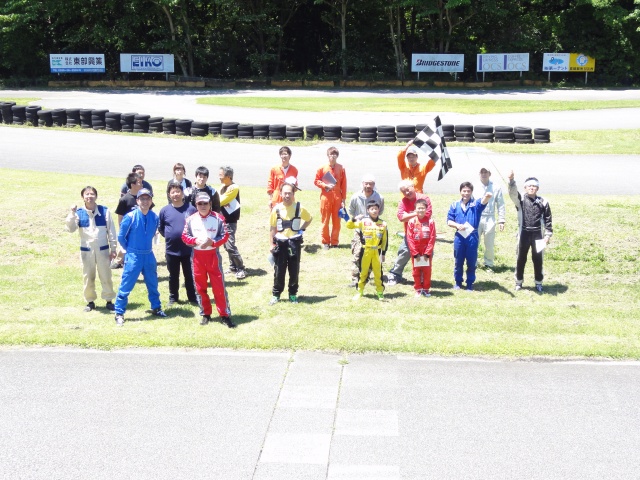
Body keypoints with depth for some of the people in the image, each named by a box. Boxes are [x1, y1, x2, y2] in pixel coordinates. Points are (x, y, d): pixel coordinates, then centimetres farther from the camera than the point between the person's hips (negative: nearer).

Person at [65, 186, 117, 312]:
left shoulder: (105, 211, -3)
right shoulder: (79, 213, -2)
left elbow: (111, 231, 0)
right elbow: (71, 229, -11)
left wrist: (113, 248, -1)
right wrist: (72, 214, -22)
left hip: (103, 250, -1)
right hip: (86, 250, 1)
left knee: (106, 276, 4)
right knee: (88, 277, 8)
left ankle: (109, 300, 16)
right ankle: (90, 301, 21)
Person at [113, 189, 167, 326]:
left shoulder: (155, 217, -3)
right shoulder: (130, 217, -15)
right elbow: (121, 237, -4)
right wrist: (130, 249, 7)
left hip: (149, 255, 4)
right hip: (133, 256, -4)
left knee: (153, 283, 17)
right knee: (126, 285, -1)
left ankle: (156, 308, 34)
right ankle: (119, 313, 7)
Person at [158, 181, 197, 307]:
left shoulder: (191, 208, -6)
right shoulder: (165, 210, -2)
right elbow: (160, 227, 10)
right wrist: (170, 236, 6)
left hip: (188, 249, -1)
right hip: (171, 250, 1)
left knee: (190, 275, 10)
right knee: (173, 276, 14)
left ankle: (193, 297, 22)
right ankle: (173, 298, 26)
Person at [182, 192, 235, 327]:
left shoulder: (218, 218, -6)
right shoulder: (191, 219, 0)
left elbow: (225, 235, -5)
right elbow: (184, 236, 4)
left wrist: (212, 242, -19)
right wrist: (195, 240, -15)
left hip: (213, 254, -2)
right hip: (197, 255, 3)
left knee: (219, 285, -2)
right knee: (200, 286, 9)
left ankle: (225, 315, 4)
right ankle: (206, 314, 21)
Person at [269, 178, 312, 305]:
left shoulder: (299, 208, -5)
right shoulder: (276, 209, -3)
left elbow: (309, 219, 13)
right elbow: (272, 228, 3)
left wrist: (301, 229, 0)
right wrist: (271, 244, 0)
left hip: (295, 242, 0)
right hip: (280, 242, 0)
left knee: (294, 270, 7)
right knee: (279, 270, 4)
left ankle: (293, 294, 20)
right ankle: (276, 294, 15)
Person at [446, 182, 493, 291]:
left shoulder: (476, 204, 1)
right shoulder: (455, 205, 6)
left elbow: (483, 202, -23)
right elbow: (449, 221, 6)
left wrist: (487, 196, -47)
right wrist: (457, 225, -15)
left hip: (472, 237, -1)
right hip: (459, 237, 1)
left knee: (471, 262, 6)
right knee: (458, 262, 10)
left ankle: (470, 284, 17)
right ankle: (458, 282, 24)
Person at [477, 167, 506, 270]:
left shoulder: (496, 188, 6)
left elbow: (500, 205, 7)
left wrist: (501, 220, 2)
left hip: (490, 219, 0)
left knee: (489, 245, 4)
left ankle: (488, 264, 20)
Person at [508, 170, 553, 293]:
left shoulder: (543, 202, 3)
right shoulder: (520, 200, 0)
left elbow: (548, 220, 6)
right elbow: (513, 193, -22)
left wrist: (548, 235, -1)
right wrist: (511, 180, -40)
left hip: (537, 235, 0)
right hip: (524, 234, 0)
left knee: (537, 260, 6)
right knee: (521, 259, 8)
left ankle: (538, 283, 19)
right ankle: (519, 282, 23)